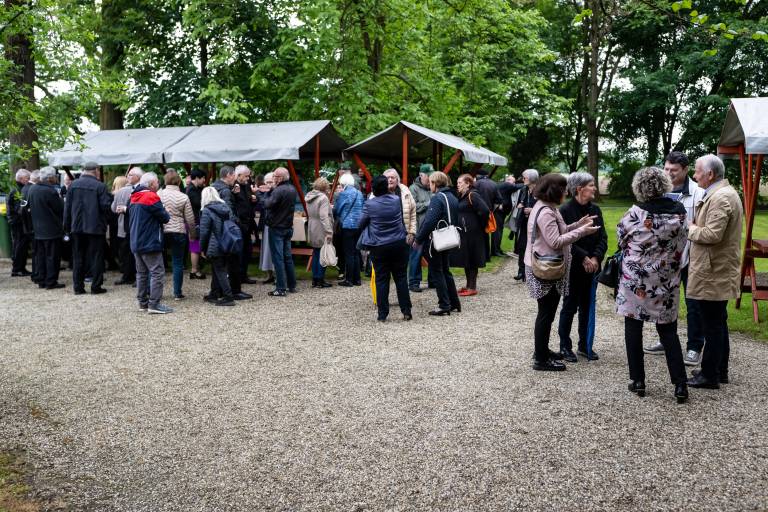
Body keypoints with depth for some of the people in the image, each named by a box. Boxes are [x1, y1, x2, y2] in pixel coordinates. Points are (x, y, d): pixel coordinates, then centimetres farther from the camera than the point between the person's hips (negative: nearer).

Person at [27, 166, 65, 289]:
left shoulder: (32, 190, 7)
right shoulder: (51, 191, -19)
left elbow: (30, 207, 15)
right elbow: (60, 209, -13)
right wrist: (60, 198, 4)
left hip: (38, 229, 8)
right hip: (52, 230, -8)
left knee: (41, 255, 13)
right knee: (52, 256, -1)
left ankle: (42, 281, 17)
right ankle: (51, 282, 0)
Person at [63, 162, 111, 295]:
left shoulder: (73, 185, 1)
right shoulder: (100, 186, -11)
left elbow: (67, 206, 3)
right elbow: (106, 206, -15)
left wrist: (67, 226, 10)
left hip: (77, 227, 4)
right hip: (95, 227, -4)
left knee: (78, 258, 11)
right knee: (96, 257, 4)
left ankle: (78, 287, 14)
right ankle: (96, 286, 5)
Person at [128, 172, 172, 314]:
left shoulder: (134, 198, 13)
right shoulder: (151, 197, -14)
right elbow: (165, 217, -13)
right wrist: (165, 216, 8)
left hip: (136, 242, 9)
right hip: (150, 243, -9)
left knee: (142, 273, 14)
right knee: (157, 272, -6)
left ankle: (142, 302, 19)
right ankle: (154, 304, -9)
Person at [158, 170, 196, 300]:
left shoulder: (158, 194, -1)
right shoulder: (183, 197, -3)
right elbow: (190, 219, 0)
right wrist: (192, 232, 14)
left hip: (161, 231, 1)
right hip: (178, 232, -1)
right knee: (178, 263, 6)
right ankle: (177, 293, 7)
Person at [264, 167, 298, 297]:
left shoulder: (278, 190, -19)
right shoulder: (292, 189, 8)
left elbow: (268, 204, -26)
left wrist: (268, 194, -6)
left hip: (277, 228, -8)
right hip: (288, 226, 8)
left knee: (278, 258, -4)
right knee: (288, 256, 15)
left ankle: (280, 288, -4)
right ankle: (292, 285, 20)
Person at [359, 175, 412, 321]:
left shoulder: (369, 204, -10)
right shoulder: (396, 200, -1)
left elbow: (361, 224, 1)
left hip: (379, 247, -2)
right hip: (399, 244, 2)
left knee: (381, 279, 4)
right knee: (401, 278, 9)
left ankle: (382, 314, 7)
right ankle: (406, 311, 12)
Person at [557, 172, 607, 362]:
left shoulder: (595, 210, 5)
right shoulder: (566, 210, -12)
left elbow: (603, 238, 4)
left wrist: (596, 257, -11)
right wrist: (584, 258, -17)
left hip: (592, 266, 5)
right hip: (572, 267, -5)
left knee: (587, 306, 12)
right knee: (570, 307, 4)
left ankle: (585, 345, 23)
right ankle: (565, 346, 16)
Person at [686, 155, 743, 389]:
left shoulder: (720, 197, -19)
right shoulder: (725, 193, 15)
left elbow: (713, 234, -25)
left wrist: (691, 229, -10)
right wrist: (695, 227, 8)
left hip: (713, 274, -11)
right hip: (719, 272, 11)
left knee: (712, 325, -2)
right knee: (718, 324, 18)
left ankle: (710, 375, 6)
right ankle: (720, 371, 29)